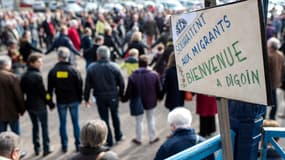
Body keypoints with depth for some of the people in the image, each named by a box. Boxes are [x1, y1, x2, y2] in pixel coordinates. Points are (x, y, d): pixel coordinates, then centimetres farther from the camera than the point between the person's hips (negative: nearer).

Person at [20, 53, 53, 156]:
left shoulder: (24, 76, 2)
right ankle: (46, 149, 11)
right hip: (40, 105, -6)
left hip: (29, 105, 6)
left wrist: (23, 106, 13)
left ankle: (36, 148, 23)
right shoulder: (37, 76, -19)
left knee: (35, 125, 18)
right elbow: (43, 92, -17)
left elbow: (22, 91, 5)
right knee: (44, 126, 7)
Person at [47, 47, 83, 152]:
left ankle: (64, 146, 14)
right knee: (75, 122, 9)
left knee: (62, 123, 10)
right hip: (73, 100, -1)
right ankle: (78, 145, 12)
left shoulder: (53, 71, -6)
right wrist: (80, 98, 8)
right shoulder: (74, 70, -9)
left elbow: (50, 88, -1)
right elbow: (79, 86, -4)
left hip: (61, 101, 1)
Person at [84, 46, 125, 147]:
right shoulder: (114, 67, -9)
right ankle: (118, 136, 35)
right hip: (113, 96, 1)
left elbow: (88, 85, -5)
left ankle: (109, 141, 15)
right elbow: (121, 83, -5)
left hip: (100, 97, -1)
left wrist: (86, 98, 5)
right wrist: (121, 94, 10)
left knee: (104, 119, 10)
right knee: (115, 116, 22)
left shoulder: (91, 68, -9)